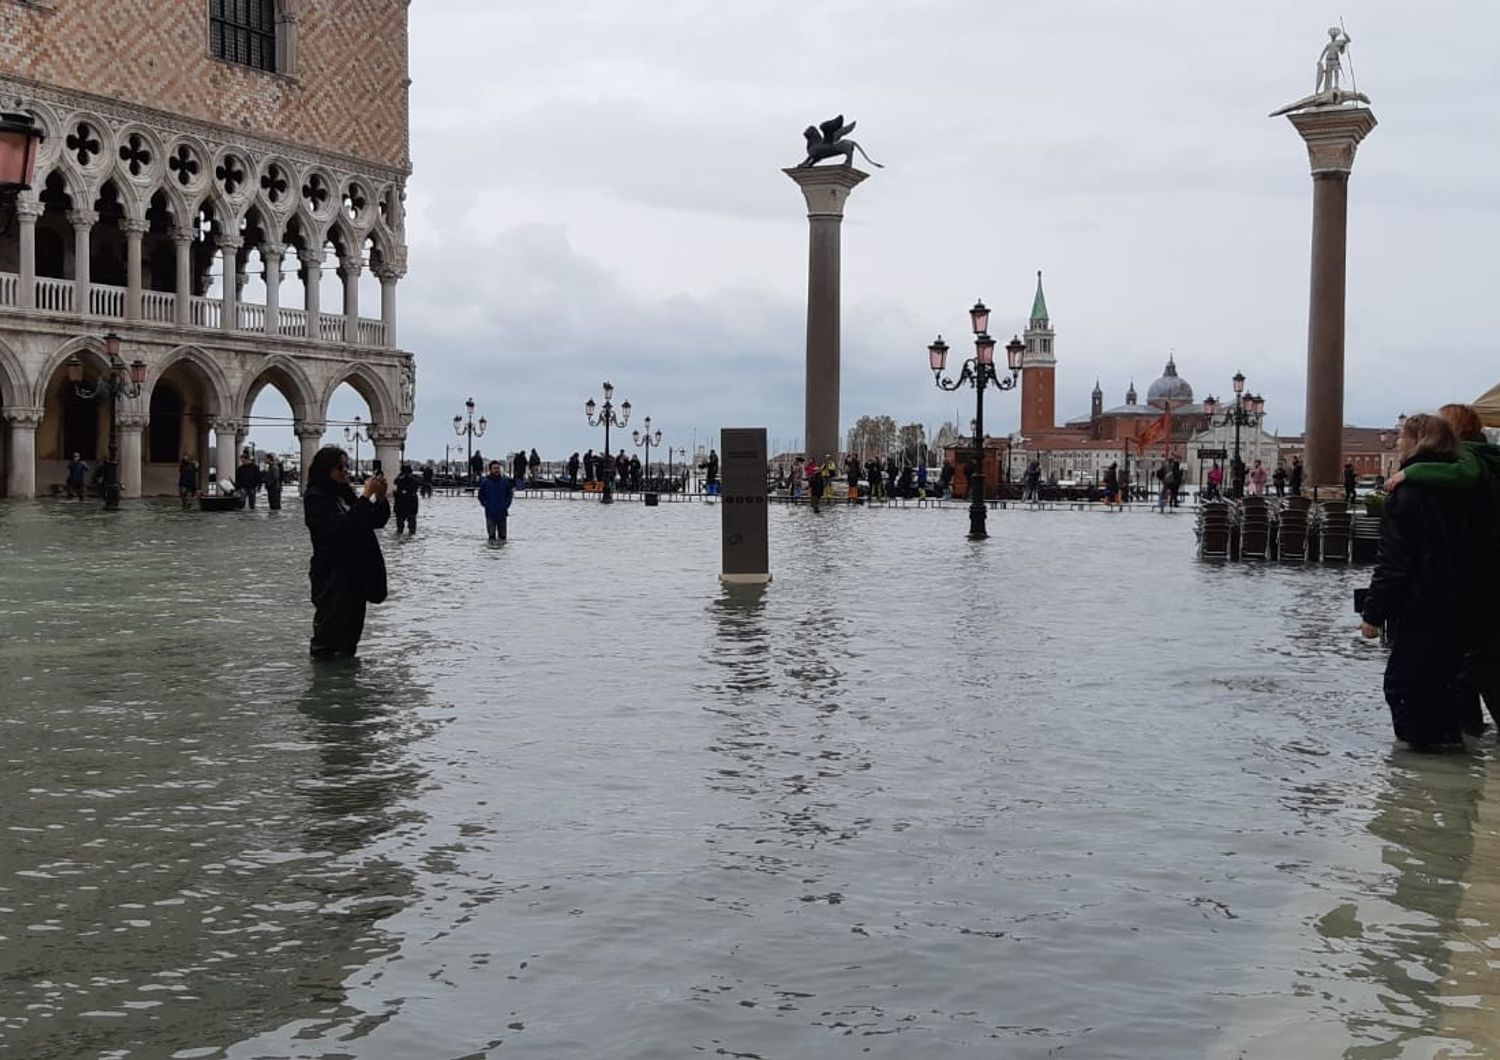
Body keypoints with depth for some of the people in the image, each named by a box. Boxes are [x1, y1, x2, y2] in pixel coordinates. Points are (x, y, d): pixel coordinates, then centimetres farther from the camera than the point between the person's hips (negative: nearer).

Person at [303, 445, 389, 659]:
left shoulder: (346, 494, 11)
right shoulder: (315, 498, -11)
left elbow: (378, 521, 13)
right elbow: (341, 526, -25)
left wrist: (380, 497, -5)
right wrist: (366, 496, -23)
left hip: (355, 573, 8)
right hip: (331, 575, -8)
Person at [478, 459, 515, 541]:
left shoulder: (505, 481, 4)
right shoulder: (485, 481, -2)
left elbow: (510, 494, 13)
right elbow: (481, 496, 6)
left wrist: (506, 504, 1)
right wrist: (486, 504, -4)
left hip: (502, 513, 2)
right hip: (490, 513, -2)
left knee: (502, 534, 8)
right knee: (492, 534, -2)